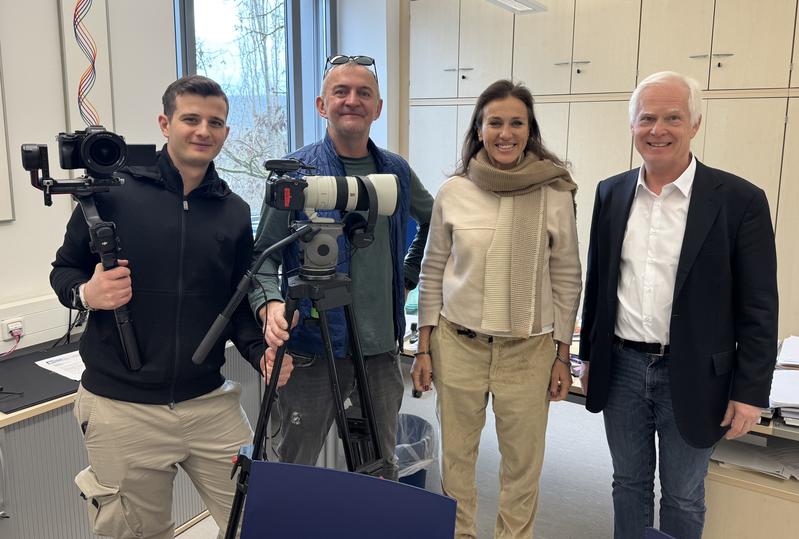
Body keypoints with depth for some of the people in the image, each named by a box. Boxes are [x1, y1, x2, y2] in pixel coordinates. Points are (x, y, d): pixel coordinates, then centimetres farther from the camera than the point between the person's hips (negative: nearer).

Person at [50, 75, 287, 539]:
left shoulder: (234, 212, 4)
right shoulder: (113, 192, -5)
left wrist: (261, 352, -9)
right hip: (121, 408, -2)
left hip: (211, 403, 2)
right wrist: (86, 293, -17)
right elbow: (64, 270, 4)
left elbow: (237, 304, 9)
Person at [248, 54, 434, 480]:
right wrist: (270, 305, -26)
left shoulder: (396, 171, 7)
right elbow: (264, 254, -7)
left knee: (383, 468, 18)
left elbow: (431, 221, 25)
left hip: (383, 346, 4)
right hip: (313, 350, -4)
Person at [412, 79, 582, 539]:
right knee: (457, 453, 13)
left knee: (523, 459, 10)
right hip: (458, 344, 1)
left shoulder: (556, 194, -5)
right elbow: (432, 274, 4)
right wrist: (424, 348, 4)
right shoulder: (453, 192, -2)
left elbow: (567, 279, 2)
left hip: (529, 349, -1)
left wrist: (563, 355, 2)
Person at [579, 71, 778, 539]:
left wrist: (750, 393, -9)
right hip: (621, 368, 3)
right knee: (629, 483, 19)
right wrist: (590, 355, 12)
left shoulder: (740, 200, -10)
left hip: (691, 376, -3)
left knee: (683, 498, 14)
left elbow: (758, 308, -8)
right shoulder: (612, 193, 2)